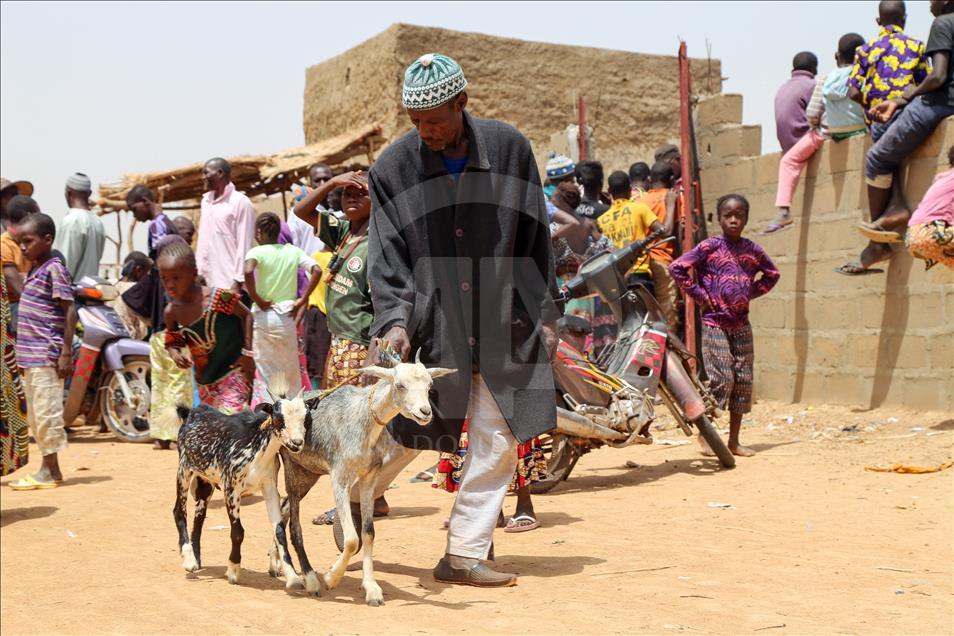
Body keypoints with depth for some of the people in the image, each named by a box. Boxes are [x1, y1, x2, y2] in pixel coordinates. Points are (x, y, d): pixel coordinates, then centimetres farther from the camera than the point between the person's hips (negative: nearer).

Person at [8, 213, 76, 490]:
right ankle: (48, 468, 20)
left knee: (46, 412, -4)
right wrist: (22, 353, 18)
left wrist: (66, 353, -18)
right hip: (30, 356, 9)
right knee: (34, 415, 13)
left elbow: (70, 311, -14)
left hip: (46, 355, -9)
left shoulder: (54, 268, -11)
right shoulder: (33, 270, 15)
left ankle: (50, 471, 3)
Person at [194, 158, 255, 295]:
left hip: (230, 282, -7)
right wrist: (199, 270, 10)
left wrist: (238, 282, -14)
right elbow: (202, 239, 17)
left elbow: (244, 245, -10)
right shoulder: (206, 201, 14)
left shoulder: (240, 202, -7)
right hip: (211, 281, 7)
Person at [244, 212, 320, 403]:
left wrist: (256, 299, -16)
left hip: (264, 315, -3)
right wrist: (302, 300, -3)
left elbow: (248, 271, -28)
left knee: (264, 371, 3)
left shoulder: (256, 252, -7)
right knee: (291, 369, 15)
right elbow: (317, 270, -6)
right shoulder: (293, 251, 4)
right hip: (287, 316, 3)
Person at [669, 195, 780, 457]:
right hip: (715, 320, -5)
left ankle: (734, 440, 13)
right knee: (721, 377, -12)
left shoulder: (752, 249, 7)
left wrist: (752, 292, 9)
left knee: (743, 380, 5)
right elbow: (677, 268, -11)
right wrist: (699, 295, -10)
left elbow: (772, 274, 24)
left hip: (741, 322, 5)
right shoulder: (709, 247, -6)